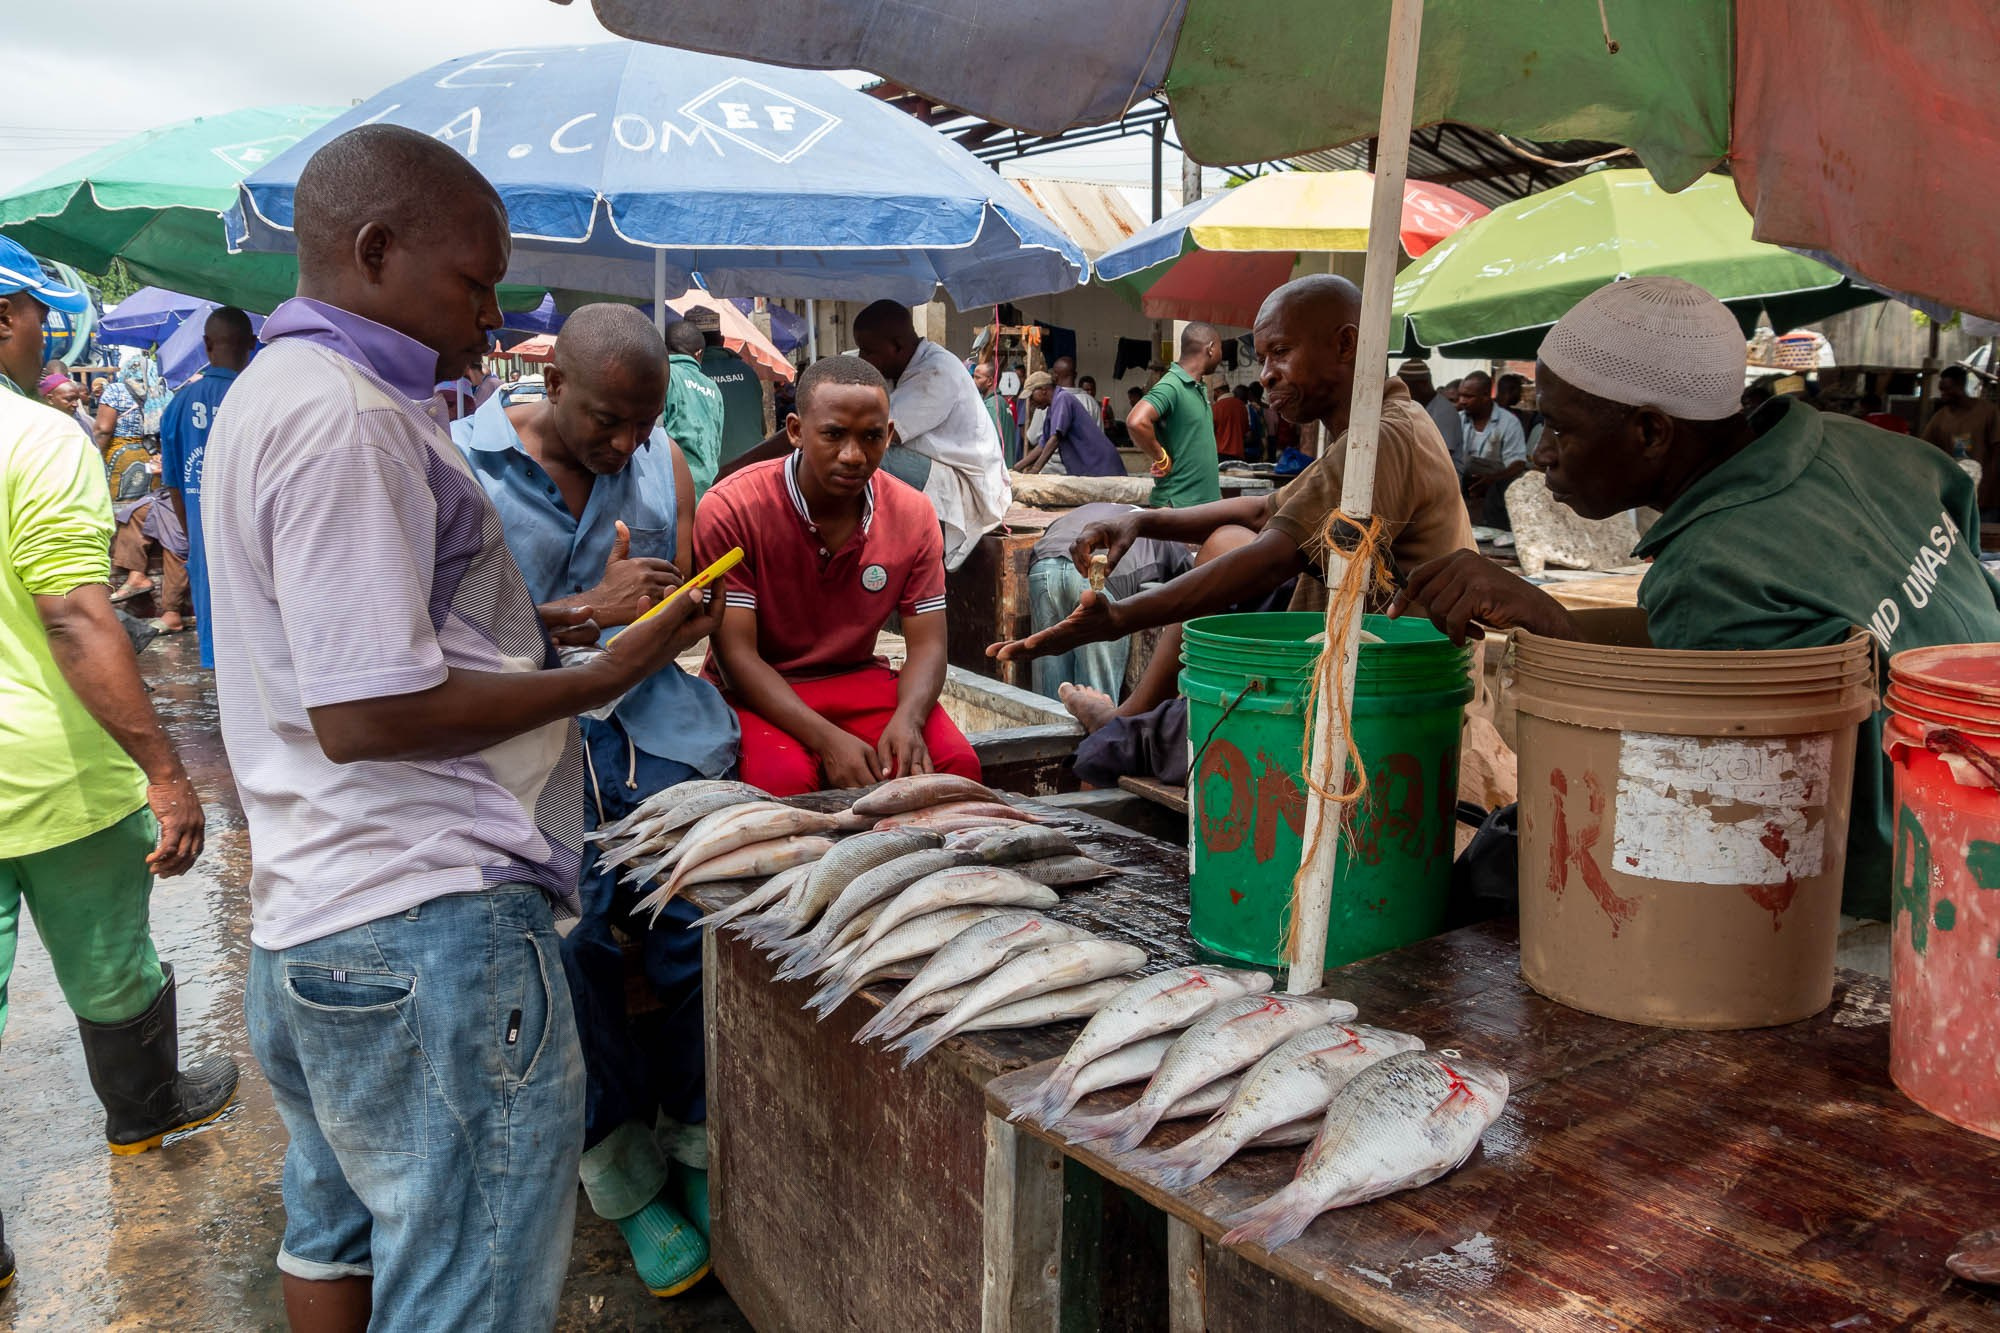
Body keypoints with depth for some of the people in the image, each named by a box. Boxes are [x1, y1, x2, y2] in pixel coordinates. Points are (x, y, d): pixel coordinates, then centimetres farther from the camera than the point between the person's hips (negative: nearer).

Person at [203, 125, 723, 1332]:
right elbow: (365, 716, -23)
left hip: (310, 918, 11)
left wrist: (541, 628, 14)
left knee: (342, 1233, 26)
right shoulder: (344, 417, -19)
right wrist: (600, 679, -14)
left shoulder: (276, 394, 16)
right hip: (429, 926, -11)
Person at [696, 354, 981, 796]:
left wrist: (907, 719, -26)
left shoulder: (912, 515, -3)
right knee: (784, 777, -35)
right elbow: (736, 653, -17)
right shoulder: (730, 509, -15)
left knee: (958, 763, -21)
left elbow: (927, 643, -2)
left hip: (860, 679, 4)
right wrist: (827, 739, -30)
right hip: (758, 692, -3)